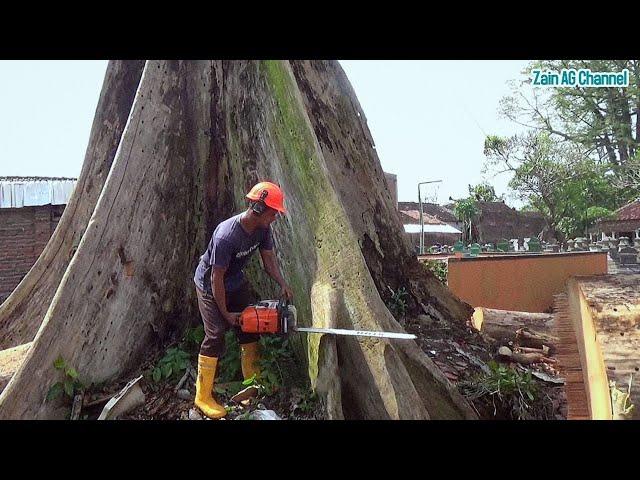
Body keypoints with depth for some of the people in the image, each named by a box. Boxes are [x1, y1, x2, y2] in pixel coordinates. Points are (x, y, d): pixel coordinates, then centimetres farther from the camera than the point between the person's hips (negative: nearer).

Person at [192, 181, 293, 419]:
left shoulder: (262, 228, -14)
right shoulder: (226, 236, -37)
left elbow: (268, 258, -2)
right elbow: (217, 277, -29)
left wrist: (283, 285, -17)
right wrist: (226, 313, -21)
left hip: (235, 282, 7)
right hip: (210, 286, -7)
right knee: (216, 335, -11)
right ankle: (203, 397, 4)